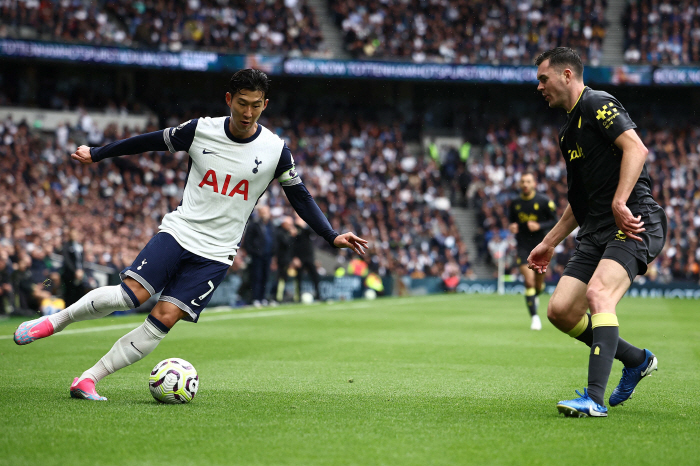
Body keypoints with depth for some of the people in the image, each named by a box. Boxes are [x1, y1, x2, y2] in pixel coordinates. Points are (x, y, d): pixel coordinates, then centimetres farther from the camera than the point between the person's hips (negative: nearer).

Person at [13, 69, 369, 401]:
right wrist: (96, 154, 18)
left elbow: (299, 196, 8)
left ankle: (88, 380, -5)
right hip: (178, 232, 0)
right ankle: (56, 320, 3)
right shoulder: (200, 130, -2)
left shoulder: (276, 151, -3)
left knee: (165, 318, -12)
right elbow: (154, 141, 11)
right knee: (131, 293, -20)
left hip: (216, 253, 0)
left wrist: (332, 237, -1)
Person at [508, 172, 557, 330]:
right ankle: (534, 316, -8)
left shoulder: (544, 201, -6)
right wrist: (512, 227, -7)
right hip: (523, 247, 0)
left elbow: (554, 221, -4)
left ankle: (534, 296, 48)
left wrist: (539, 226, -20)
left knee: (539, 284, 11)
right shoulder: (515, 203, 3)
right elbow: (511, 219, 16)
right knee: (529, 281, -15)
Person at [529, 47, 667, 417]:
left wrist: (620, 203, -29)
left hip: (633, 223, -9)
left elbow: (636, 148, -19)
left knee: (598, 294, -29)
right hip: (596, 233, 9)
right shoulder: (569, 130, 24)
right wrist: (549, 242, 30)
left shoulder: (598, 104, -4)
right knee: (559, 310, -1)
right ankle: (637, 360, 19)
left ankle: (595, 399, -34)